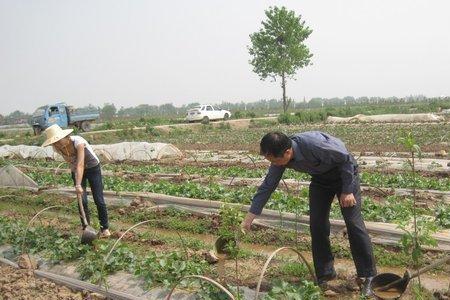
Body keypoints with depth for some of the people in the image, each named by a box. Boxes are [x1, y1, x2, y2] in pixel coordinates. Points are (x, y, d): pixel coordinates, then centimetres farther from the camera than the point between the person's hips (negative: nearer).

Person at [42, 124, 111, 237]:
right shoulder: (57, 148, -18)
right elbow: (70, 161, 0)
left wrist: (78, 185, -50)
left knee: (99, 200, -2)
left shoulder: (78, 142, -36)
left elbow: (80, 164, -42)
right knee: (82, 201, -4)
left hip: (92, 168, -4)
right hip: (76, 171, 4)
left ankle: (105, 228, 13)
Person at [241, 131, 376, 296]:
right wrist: (249, 218, -9)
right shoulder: (280, 157, -19)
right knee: (317, 225, -1)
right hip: (320, 177, 6)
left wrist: (347, 191, -20)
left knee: (354, 223, -7)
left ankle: (368, 276, 6)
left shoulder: (314, 144, -40)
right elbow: (267, 186, -10)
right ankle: (324, 274, 14)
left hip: (344, 172, -5)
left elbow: (346, 158, -25)